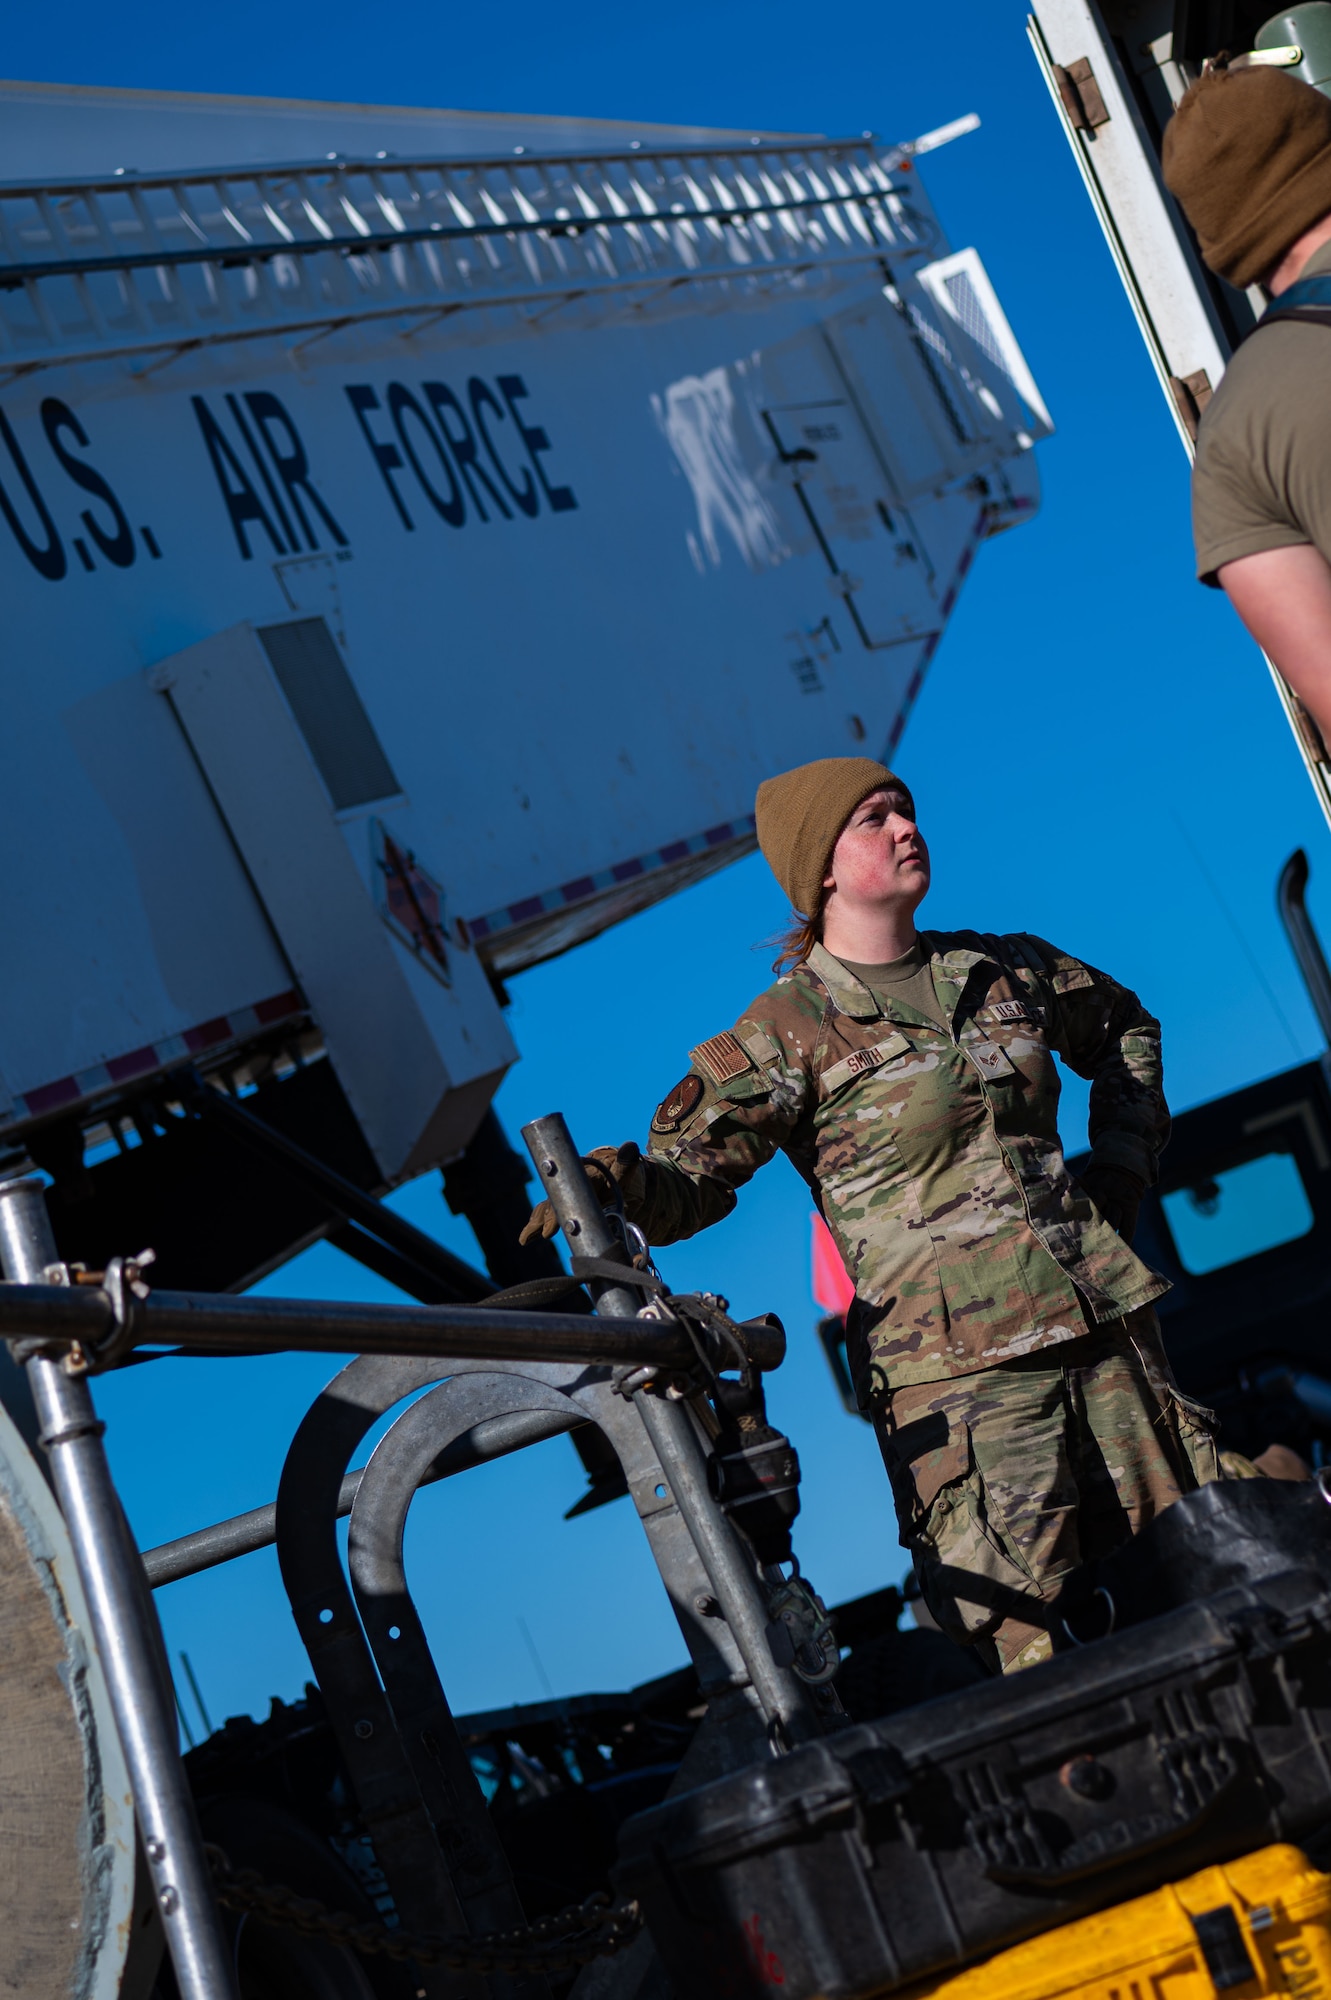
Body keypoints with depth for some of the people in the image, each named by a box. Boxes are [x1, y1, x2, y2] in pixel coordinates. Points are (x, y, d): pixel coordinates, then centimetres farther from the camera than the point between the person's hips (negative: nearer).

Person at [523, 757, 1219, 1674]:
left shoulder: (1006, 972, 12)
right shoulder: (791, 1031, -4)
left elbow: (1125, 1027, 30)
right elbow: (691, 1174, -10)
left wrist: (1124, 1169, 18)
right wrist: (619, 1183, -32)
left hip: (1105, 1325, 6)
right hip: (958, 1368, -5)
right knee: (1026, 1631, -12)